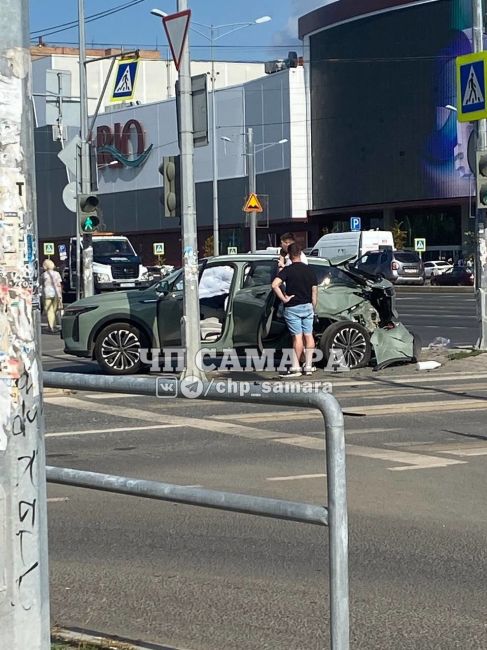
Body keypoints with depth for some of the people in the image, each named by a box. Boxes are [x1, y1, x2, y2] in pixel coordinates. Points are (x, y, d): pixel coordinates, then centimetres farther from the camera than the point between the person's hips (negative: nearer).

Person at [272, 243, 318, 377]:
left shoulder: (288, 270, -9)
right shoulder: (310, 270, 5)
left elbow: (275, 285, -23)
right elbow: (314, 292, 6)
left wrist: (283, 299, -14)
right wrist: (313, 309, 13)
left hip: (292, 308, -4)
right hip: (307, 306, 4)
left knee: (297, 337, -5)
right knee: (308, 335, 8)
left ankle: (296, 367, -4)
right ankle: (308, 366, 10)